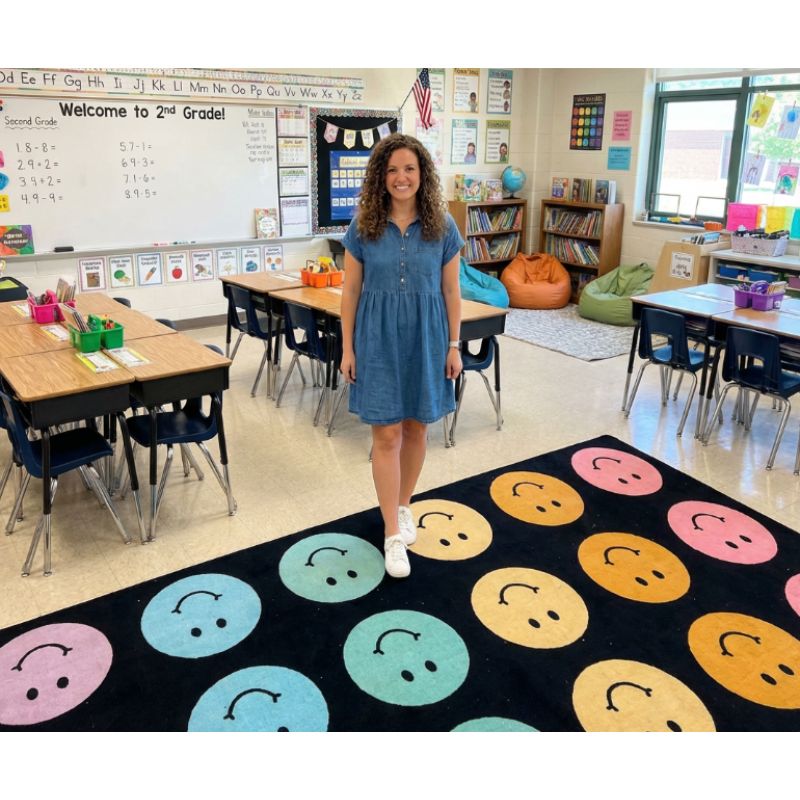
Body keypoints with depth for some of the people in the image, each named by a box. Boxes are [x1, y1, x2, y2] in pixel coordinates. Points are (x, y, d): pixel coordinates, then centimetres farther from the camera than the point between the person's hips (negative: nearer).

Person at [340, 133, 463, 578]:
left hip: (426, 339, 1)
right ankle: (393, 533, 10)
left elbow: (451, 291, 3)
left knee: (417, 428, 12)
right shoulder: (364, 227, -3)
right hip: (379, 339, -1)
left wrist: (454, 346, 0)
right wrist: (348, 348, -1)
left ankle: (404, 506, 34)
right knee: (387, 434, 0)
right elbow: (351, 291, 1)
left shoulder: (442, 227, -1)